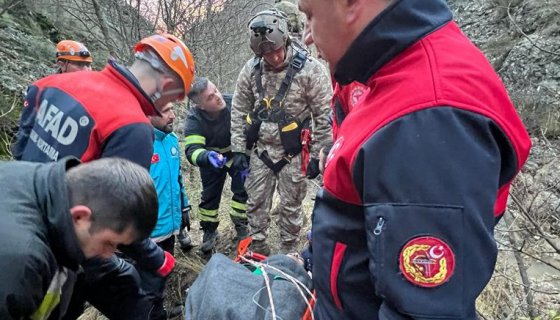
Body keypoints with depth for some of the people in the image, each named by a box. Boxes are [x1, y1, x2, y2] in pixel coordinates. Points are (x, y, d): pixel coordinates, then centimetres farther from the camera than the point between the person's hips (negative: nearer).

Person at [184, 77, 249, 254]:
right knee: (210, 195, 8)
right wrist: (207, 156, -60)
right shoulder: (194, 119, -30)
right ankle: (209, 231, 28)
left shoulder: (234, 103, -31)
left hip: (237, 155, 0)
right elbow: (192, 150, -39)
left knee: (242, 190, -4)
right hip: (211, 160, 0)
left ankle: (241, 227, 18)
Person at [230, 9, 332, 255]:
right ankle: (258, 248, 30)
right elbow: (239, 110, 6)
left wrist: (316, 155, -9)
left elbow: (324, 116, -10)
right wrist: (238, 149, 4)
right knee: (256, 202, 12)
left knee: (290, 205, 9)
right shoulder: (251, 69, -3)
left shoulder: (310, 69, -15)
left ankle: (288, 252, 27)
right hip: (261, 149, 4)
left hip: (293, 152, -3)